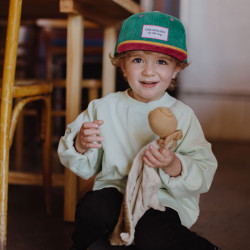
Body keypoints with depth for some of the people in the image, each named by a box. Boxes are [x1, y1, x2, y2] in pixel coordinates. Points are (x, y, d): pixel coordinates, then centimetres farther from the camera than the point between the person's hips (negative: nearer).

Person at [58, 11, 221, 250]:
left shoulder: (182, 114, -5)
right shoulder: (103, 107, 1)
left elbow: (204, 174, -9)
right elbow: (85, 168, 5)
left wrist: (174, 167, -28)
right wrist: (80, 145, -17)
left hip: (165, 199, -2)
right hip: (116, 189, 2)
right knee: (92, 210, -28)